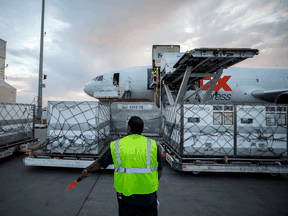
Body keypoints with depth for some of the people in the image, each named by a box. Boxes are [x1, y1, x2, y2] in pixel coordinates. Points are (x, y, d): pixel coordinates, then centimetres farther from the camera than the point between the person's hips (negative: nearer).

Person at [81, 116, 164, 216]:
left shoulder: (116, 146, -4)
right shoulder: (152, 145, -5)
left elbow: (99, 163, 10)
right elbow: (159, 170, 4)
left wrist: (87, 170, 29)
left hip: (125, 196, 1)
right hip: (148, 197, 0)